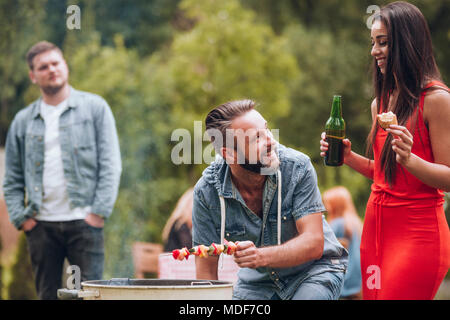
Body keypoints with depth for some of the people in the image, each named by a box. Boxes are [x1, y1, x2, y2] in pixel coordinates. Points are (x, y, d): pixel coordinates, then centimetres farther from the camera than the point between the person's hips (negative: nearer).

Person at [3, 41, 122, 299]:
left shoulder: (95, 107, 5)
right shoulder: (23, 121, 13)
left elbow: (111, 164, 0)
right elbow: (12, 179, 15)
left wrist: (99, 211, -8)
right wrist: (20, 217, 1)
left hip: (83, 221, -3)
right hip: (42, 225, 3)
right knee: (47, 295, 6)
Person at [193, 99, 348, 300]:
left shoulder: (297, 167, -22)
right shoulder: (206, 191, -17)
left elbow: (314, 243, -25)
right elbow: (206, 269, -8)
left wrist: (261, 256, -41)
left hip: (314, 269, -2)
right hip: (258, 278, 2)